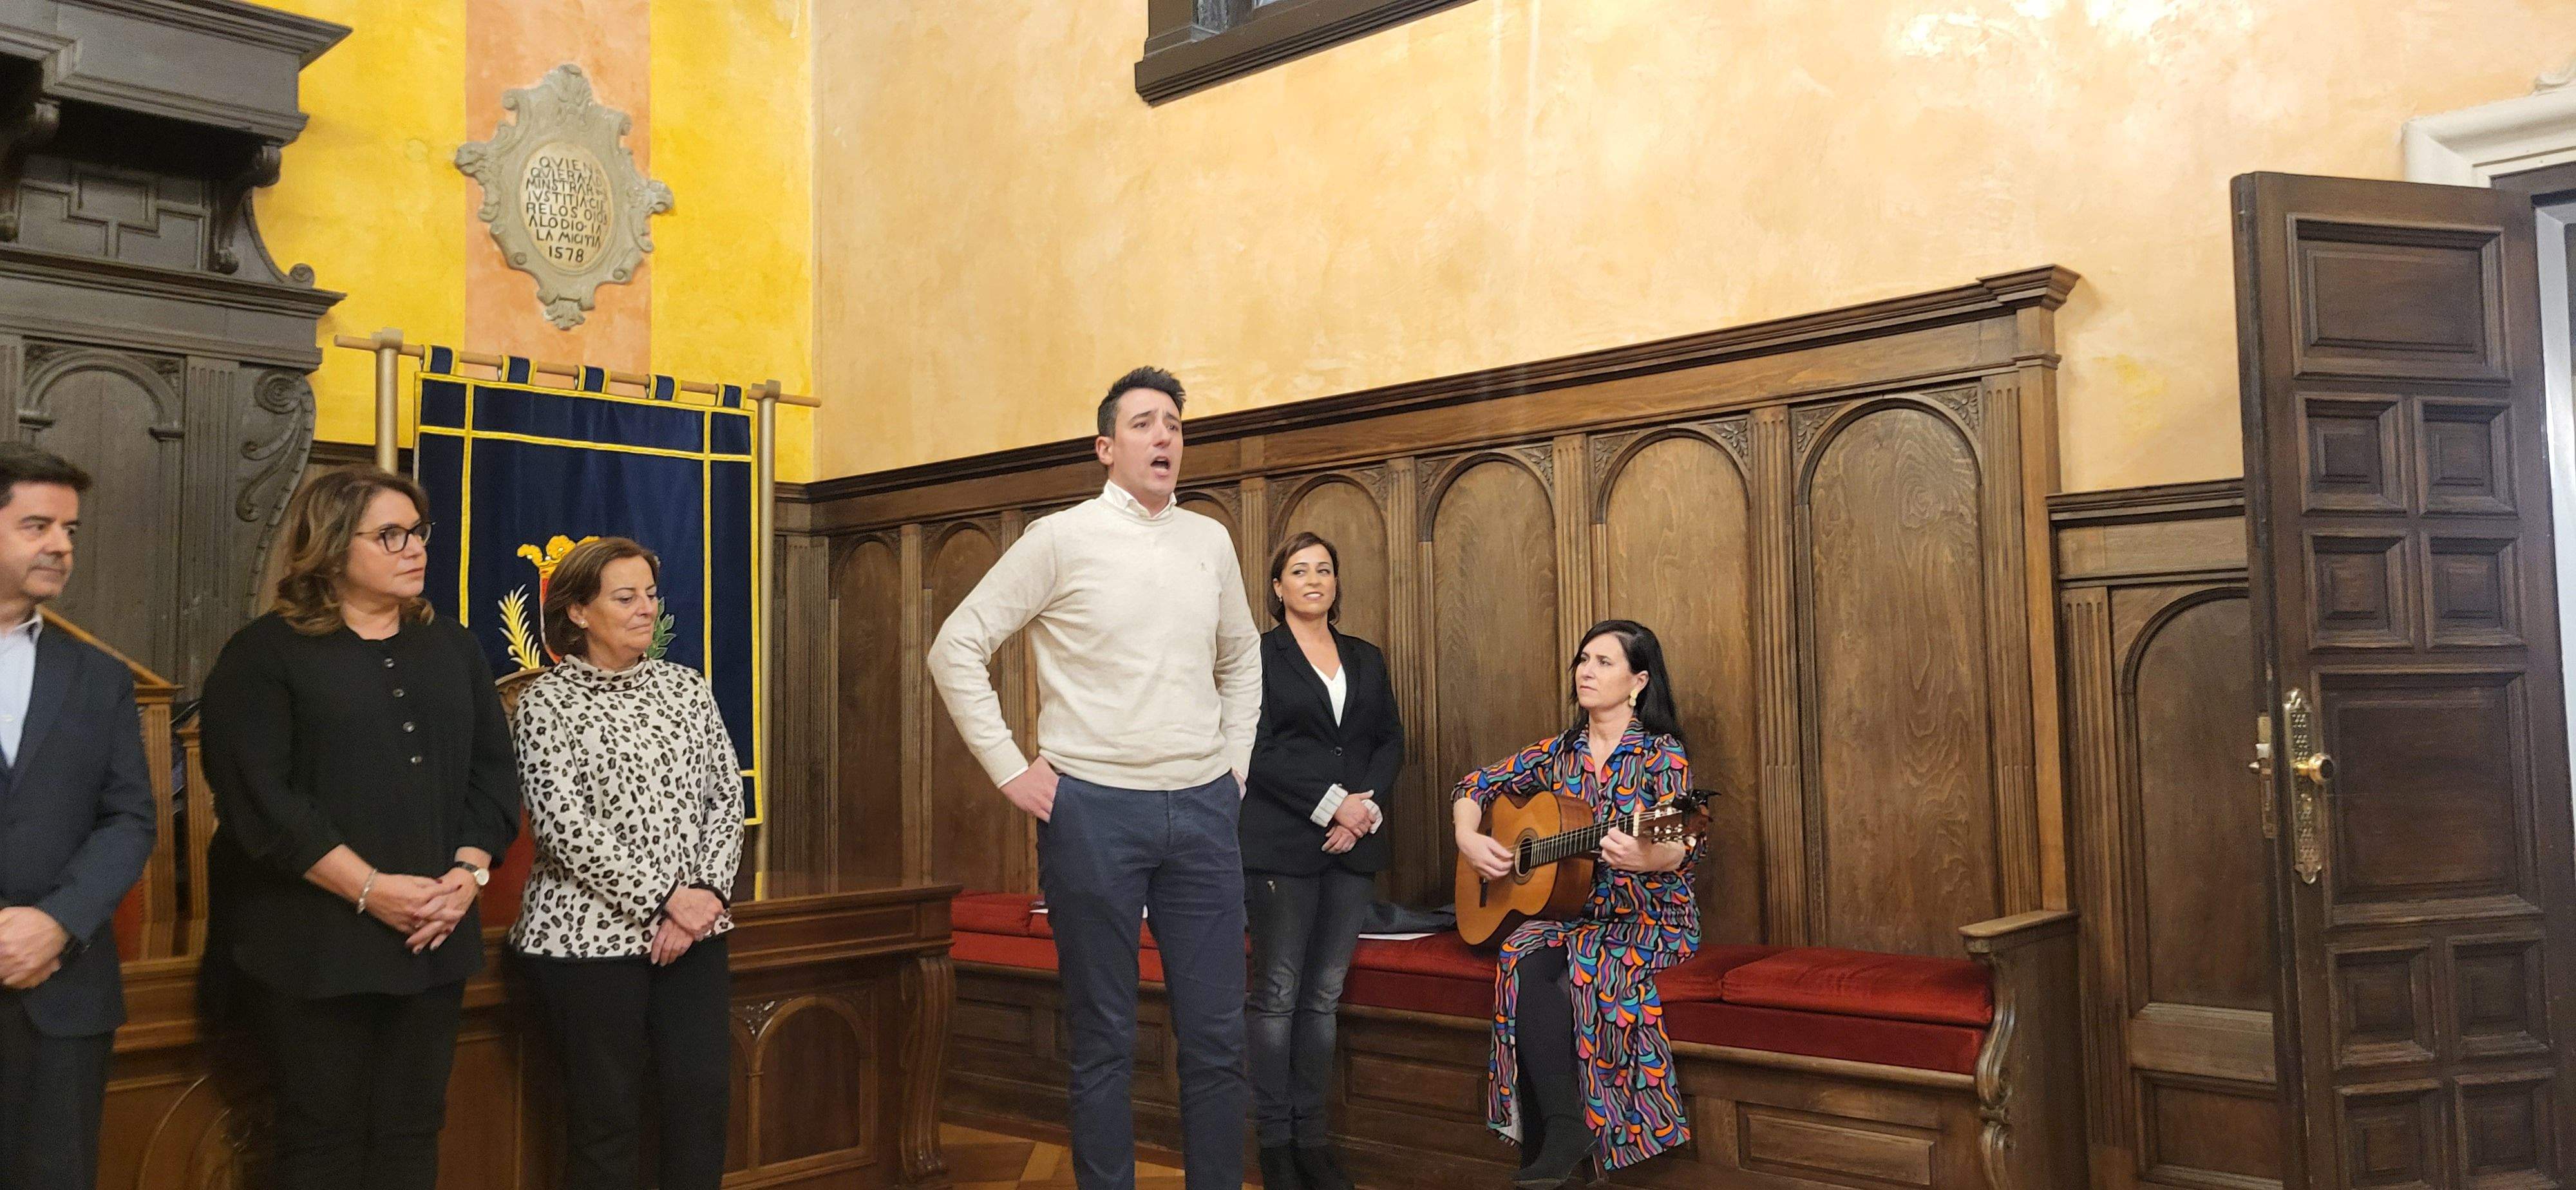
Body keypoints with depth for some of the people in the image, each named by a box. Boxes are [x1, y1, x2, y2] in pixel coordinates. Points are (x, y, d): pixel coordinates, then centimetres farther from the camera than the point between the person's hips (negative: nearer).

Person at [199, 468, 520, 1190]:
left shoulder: (453, 649, 13)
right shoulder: (266, 653, -3)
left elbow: (494, 771, 10)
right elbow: (258, 797, -13)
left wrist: (469, 870, -7)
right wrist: (370, 890, -18)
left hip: (435, 936, 5)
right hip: (314, 940, -4)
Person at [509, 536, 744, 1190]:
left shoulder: (686, 686, 9)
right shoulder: (545, 700, -5)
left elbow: (727, 796, 6)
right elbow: (563, 825, -13)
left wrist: (708, 892, -8)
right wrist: (662, 900, -16)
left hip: (694, 931, 4)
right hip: (589, 934, -4)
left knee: (703, 1093, 3)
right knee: (605, 1111, 3)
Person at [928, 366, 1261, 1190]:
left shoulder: (1210, 542, 10)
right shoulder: (1061, 539, -3)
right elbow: (956, 649, -2)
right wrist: (1009, 769, -6)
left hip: (1204, 811, 4)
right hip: (1094, 809, -4)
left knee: (1217, 1035, 7)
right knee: (1105, 1038, 6)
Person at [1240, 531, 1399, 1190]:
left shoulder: (1367, 659, 17)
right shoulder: (1258, 655, 1)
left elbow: (1391, 742, 11)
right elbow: (1257, 748, -8)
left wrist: (1366, 805, -7)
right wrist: (1331, 804, -14)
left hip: (1355, 844, 4)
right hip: (1282, 844, -4)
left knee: (1324, 994, 7)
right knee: (1277, 994, -2)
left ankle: (1313, 1135, 13)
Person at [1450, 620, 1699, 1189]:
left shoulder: (1661, 755, -4)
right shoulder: (1560, 751, 11)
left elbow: (1683, 847, -18)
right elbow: (1475, 786, 17)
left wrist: (1646, 857, -41)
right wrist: (1469, 840, -3)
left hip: (1650, 917, -4)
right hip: (1572, 912, 4)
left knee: (1583, 970, -33)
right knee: (1527, 963, -28)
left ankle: (1563, 1141, -24)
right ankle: (1563, 1133, -26)